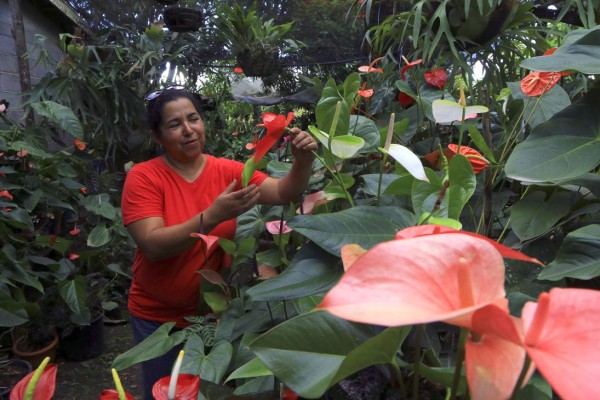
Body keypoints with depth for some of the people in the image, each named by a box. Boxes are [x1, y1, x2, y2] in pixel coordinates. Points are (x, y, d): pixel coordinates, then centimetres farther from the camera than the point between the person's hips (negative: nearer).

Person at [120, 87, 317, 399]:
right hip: (159, 316, -2)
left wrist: (303, 161, -32)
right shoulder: (143, 177, -14)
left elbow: (284, 193, -13)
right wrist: (213, 215, -36)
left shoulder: (227, 171, -6)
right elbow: (153, 246, -25)